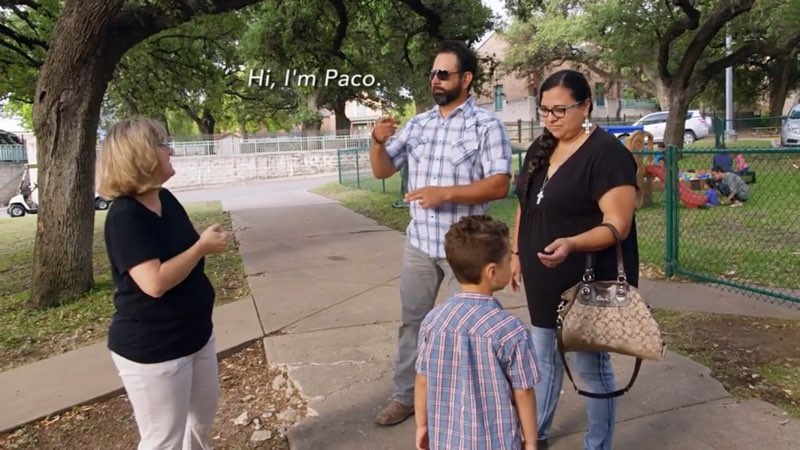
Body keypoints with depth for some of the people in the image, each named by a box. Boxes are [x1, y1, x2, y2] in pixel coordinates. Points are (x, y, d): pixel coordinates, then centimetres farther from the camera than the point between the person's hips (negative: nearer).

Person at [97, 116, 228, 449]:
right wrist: (202, 246, -22)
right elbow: (155, 282, -32)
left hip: (195, 333, 9)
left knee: (204, 414, 26)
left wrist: (209, 243, -1)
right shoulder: (125, 216, -23)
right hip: (151, 348, -9)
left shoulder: (166, 200, 4)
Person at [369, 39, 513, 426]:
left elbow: (499, 186, -17)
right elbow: (382, 170, 9)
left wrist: (445, 193, -25)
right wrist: (378, 142, -12)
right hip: (419, 243, 5)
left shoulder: (486, 125, -9)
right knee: (411, 321, 14)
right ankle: (405, 396, 30)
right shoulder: (418, 124, 7)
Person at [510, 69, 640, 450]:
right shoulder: (540, 149, 7)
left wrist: (570, 244, -36)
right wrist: (517, 253, 13)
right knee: (544, 358, 21)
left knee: (590, 365, 7)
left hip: (588, 284, -7)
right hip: (544, 282, 8)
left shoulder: (607, 153, -17)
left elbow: (618, 225, -22)